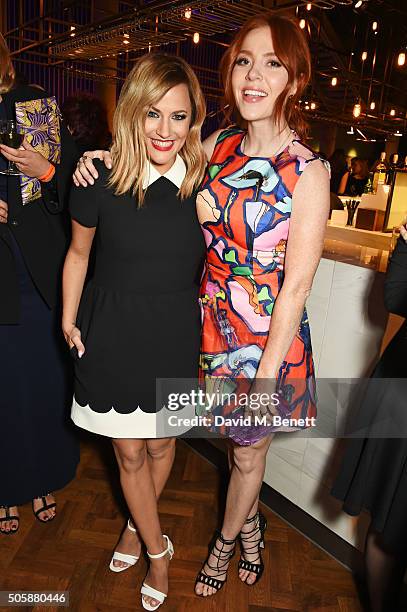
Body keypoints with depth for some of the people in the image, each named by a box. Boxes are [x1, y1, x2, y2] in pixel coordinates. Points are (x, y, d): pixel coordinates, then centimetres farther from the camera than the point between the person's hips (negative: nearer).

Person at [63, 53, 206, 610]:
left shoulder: (204, 181, -8)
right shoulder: (101, 181, -12)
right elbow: (79, 252, 3)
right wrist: (69, 320, 5)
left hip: (174, 337, 2)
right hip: (112, 335, -1)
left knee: (161, 446, 18)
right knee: (129, 453, 12)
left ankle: (136, 525, 51)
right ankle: (158, 548, 40)